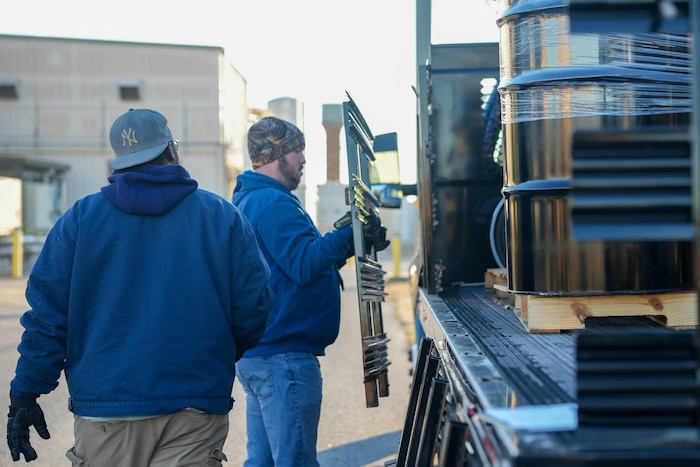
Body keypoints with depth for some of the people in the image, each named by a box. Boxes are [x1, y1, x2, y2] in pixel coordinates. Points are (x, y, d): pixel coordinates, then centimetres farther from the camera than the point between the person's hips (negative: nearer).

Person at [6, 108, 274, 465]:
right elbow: (253, 308, 0)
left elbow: (47, 314, 0)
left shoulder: (80, 217, 2)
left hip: (104, 411, 1)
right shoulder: (223, 216, 2)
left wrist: (25, 395, 6)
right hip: (196, 412, -1)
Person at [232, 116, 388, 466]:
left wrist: (349, 241, 11)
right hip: (283, 356, -11)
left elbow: (295, 261, 21)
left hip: (254, 354, 11)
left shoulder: (248, 201, 19)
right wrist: (350, 233, -17)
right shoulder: (274, 204, -15)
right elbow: (305, 265, -23)